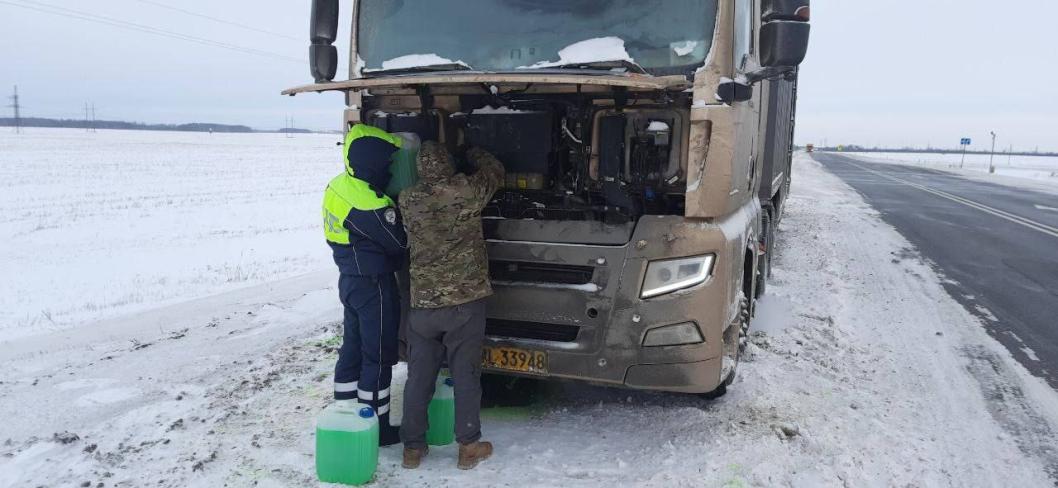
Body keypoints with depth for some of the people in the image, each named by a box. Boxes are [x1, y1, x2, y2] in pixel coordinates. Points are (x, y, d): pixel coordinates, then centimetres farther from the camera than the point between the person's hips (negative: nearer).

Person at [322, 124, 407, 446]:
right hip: (375, 286, -9)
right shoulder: (369, 204, -26)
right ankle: (376, 428, 15)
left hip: (351, 280, 9)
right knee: (378, 357, 3)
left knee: (353, 348, 18)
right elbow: (399, 242, -18)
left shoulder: (339, 186, 3)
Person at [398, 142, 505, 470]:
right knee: (465, 375, 6)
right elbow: (495, 171, 12)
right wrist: (473, 153, 32)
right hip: (465, 300, -2)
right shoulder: (467, 192, -7)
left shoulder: (407, 200, 0)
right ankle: (469, 446, 14)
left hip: (422, 303, 2)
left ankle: (412, 446, 20)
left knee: (419, 376, 11)